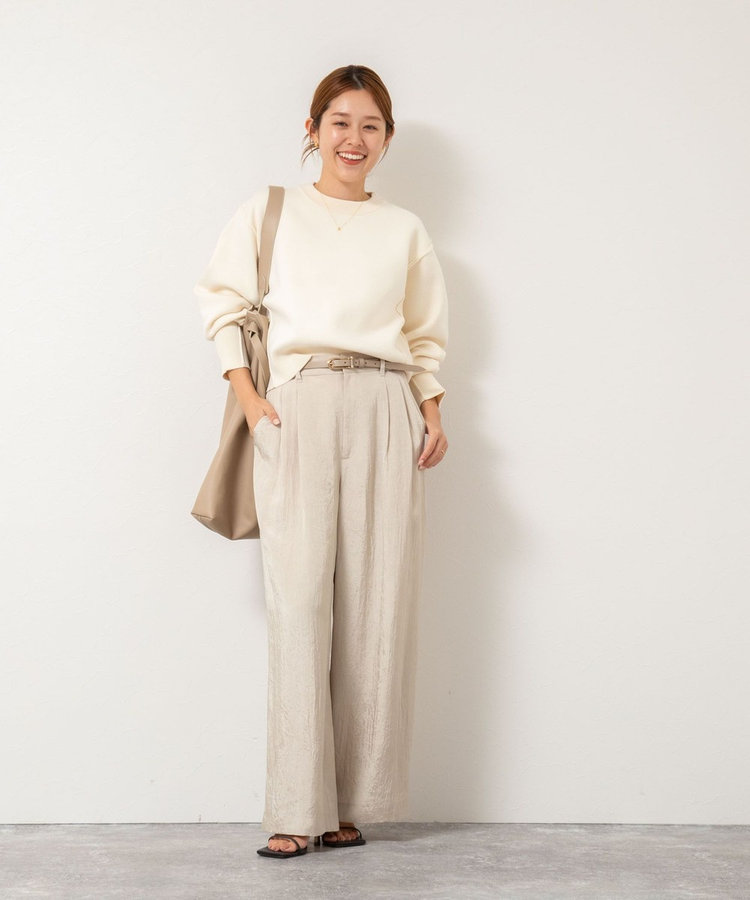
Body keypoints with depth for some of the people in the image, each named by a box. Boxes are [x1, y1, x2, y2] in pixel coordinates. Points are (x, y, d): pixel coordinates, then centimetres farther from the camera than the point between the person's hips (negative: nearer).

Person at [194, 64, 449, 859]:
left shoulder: (405, 230, 19)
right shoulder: (268, 211, 13)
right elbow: (222, 304, 11)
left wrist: (433, 415, 6)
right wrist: (247, 397, -2)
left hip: (384, 411, 2)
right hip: (296, 408, -2)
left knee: (376, 605, -4)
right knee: (301, 599, -10)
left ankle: (351, 803, 4)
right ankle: (296, 809, -6)